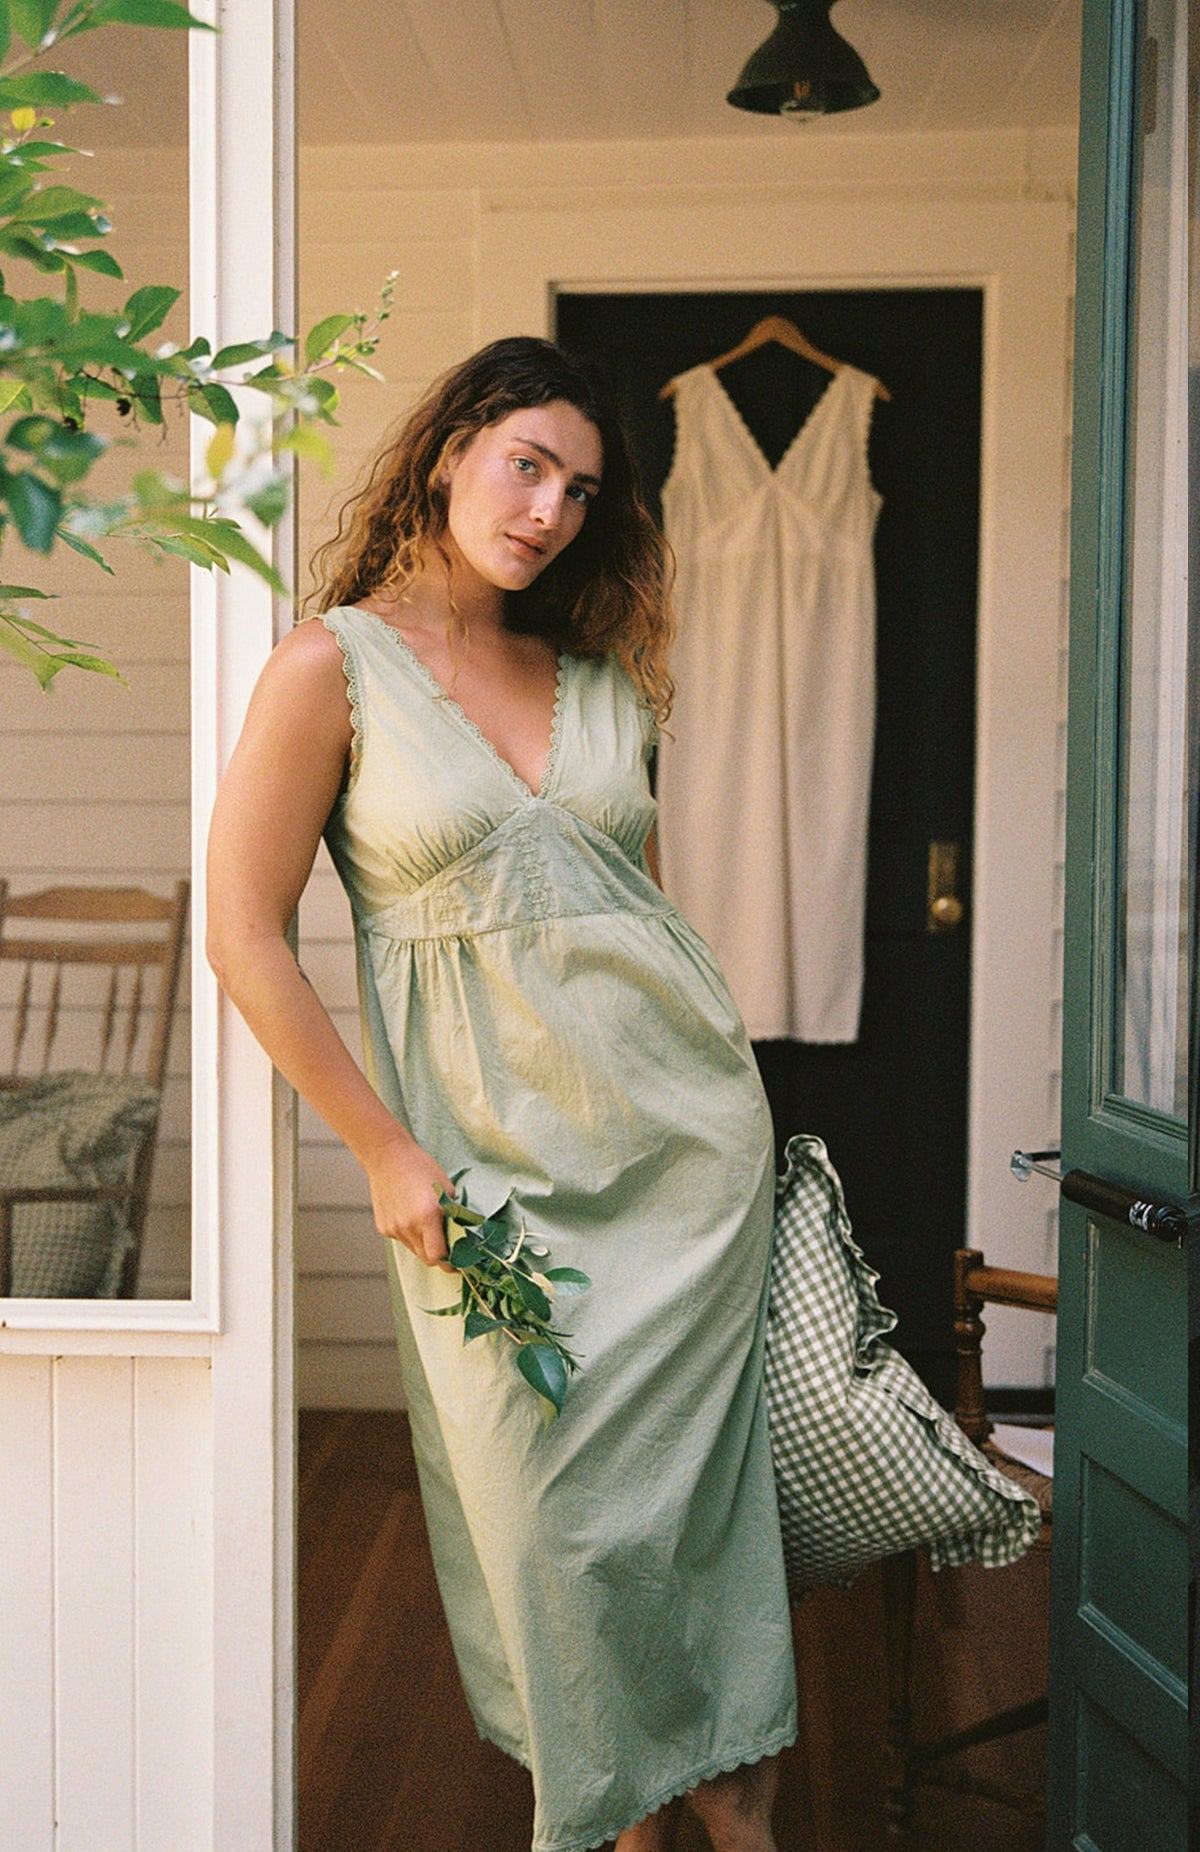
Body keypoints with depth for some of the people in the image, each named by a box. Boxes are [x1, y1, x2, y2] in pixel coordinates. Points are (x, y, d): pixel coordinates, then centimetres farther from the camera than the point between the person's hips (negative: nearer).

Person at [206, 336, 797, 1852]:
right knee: (552, 1503, 4)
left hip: (687, 1120, 4)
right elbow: (244, 934, -7)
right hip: (491, 1153, -3)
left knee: (698, 1473, 9)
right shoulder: (333, 665, -6)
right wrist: (384, 1153, -8)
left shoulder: (596, 678, 9)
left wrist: (716, 1084, 13)